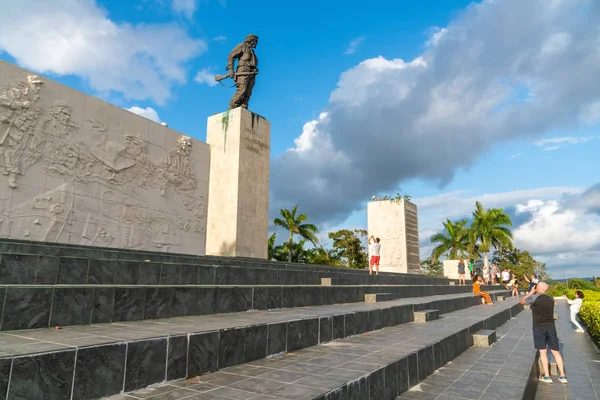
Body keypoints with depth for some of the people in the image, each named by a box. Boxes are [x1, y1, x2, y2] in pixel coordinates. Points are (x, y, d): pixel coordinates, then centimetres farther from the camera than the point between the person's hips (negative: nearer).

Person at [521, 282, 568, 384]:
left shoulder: (534, 297, -8)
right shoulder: (551, 299, 8)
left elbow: (522, 301, 6)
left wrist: (531, 292, 12)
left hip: (539, 327, -4)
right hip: (551, 326, 4)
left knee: (543, 351, 3)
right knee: (556, 351, 10)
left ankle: (547, 376, 6)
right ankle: (562, 376, 12)